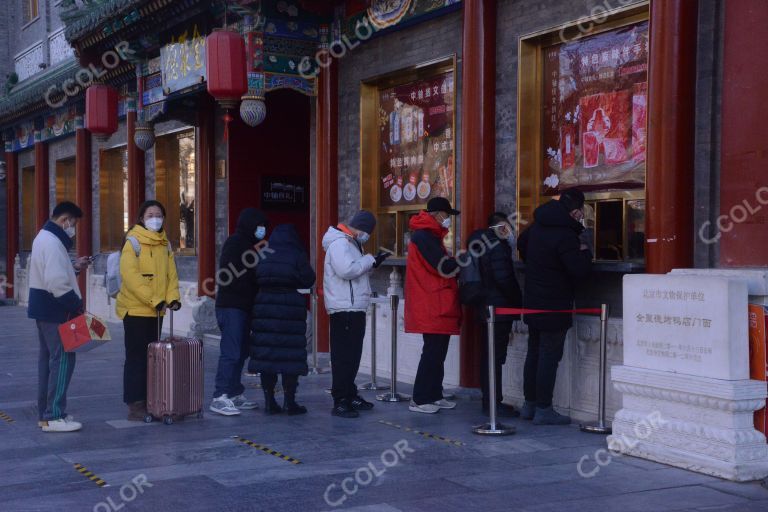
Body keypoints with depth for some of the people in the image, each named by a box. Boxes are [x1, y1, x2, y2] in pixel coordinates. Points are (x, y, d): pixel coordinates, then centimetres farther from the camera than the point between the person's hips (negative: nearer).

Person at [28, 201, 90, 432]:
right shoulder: (53, 242, -19)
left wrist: (74, 267, 10)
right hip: (54, 309, -11)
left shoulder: (45, 237, 15)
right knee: (63, 359, -8)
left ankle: (45, 413, 22)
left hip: (44, 308, 11)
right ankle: (53, 417, -6)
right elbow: (57, 283, -26)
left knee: (48, 358, 15)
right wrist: (77, 304, -18)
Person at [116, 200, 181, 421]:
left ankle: (148, 401, 18)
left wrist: (172, 297, -7)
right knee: (136, 357, -2)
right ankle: (135, 405, 2)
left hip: (156, 311, 6)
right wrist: (155, 300, -21)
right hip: (135, 309, -6)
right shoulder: (133, 242, -9)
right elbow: (131, 276, -18)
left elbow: (171, 274, 10)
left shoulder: (165, 245, 12)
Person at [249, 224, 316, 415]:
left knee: (266, 354, 7)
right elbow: (309, 280, -4)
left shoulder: (262, 256, 4)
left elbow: (254, 281, 4)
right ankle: (290, 401, 4)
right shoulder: (297, 256, -5)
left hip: (264, 310, 3)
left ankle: (269, 401, 10)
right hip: (291, 310, -3)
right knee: (290, 355, 2)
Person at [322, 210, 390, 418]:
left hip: (354, 308, 11)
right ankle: (340, 402, -9)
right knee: (344, 356, -10)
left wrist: (372, 262, 8)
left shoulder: (351, 243, 19)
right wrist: (370, 260, -15)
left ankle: (350, 395, 26)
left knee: (352, 354, 17)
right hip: (344, 309, -11)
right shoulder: (339, 243, -14)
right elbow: (346, 270, -27)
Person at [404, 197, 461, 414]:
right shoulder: (424, 236, -14)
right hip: (432, 308, -10)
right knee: (433, 352, -7)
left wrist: (454, 263, -1)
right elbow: (444, 267, -20)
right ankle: (419, 400, -3)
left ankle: (434, 396, 19)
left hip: (438, 308, 10)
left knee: (437, 352, 13)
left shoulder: (430, 236, 19)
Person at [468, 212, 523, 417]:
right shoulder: (498, 246, -15)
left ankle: (489, 401, 19)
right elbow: (504, 278, -20)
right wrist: (518, 301, -8)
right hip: (500, 308, -9)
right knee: (496, 356, -6)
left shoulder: (481, 242, 13)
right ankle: (494, 403, -3)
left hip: (485, 307, 9)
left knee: (489, 355, 13)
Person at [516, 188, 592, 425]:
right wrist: (584, 245, -9)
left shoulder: (537, 226, 6)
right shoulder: (565, 235, -22)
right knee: (550, 356, -2)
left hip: (532, 301, 9)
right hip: (554, 306, -9)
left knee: (534, 352, 16)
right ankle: (543, 410, 1)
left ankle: (529, 405, 23)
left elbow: (521, 243, 25)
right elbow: (580, 269, -24)